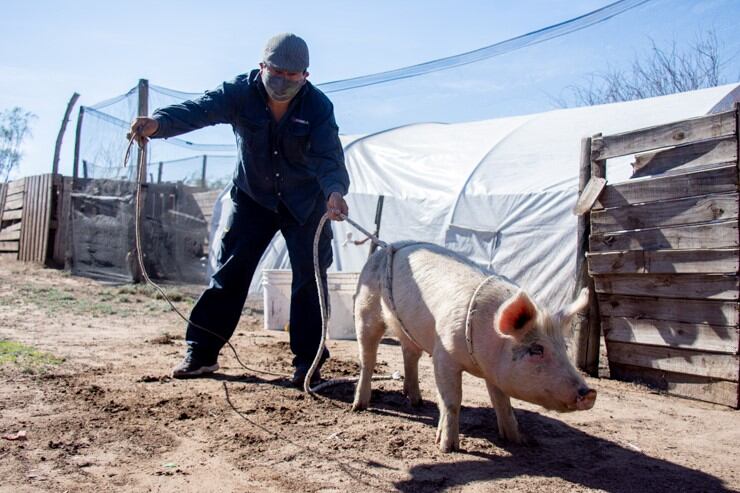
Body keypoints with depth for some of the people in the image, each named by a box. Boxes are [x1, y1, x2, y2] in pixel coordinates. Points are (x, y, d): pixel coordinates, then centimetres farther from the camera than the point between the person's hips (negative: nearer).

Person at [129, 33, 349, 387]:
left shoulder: (318, 106, -19)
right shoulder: (241, 92, -18)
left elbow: (329, 156, -30)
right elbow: (200, 109, -34)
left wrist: (334, 191, -52)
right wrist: (158, 122, -55)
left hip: (305, 202, 0)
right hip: (252, 197, 1)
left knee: (310, 278, -3)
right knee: (229, 270, -2)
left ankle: (307, 361, 8)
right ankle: (201, 352, 9)